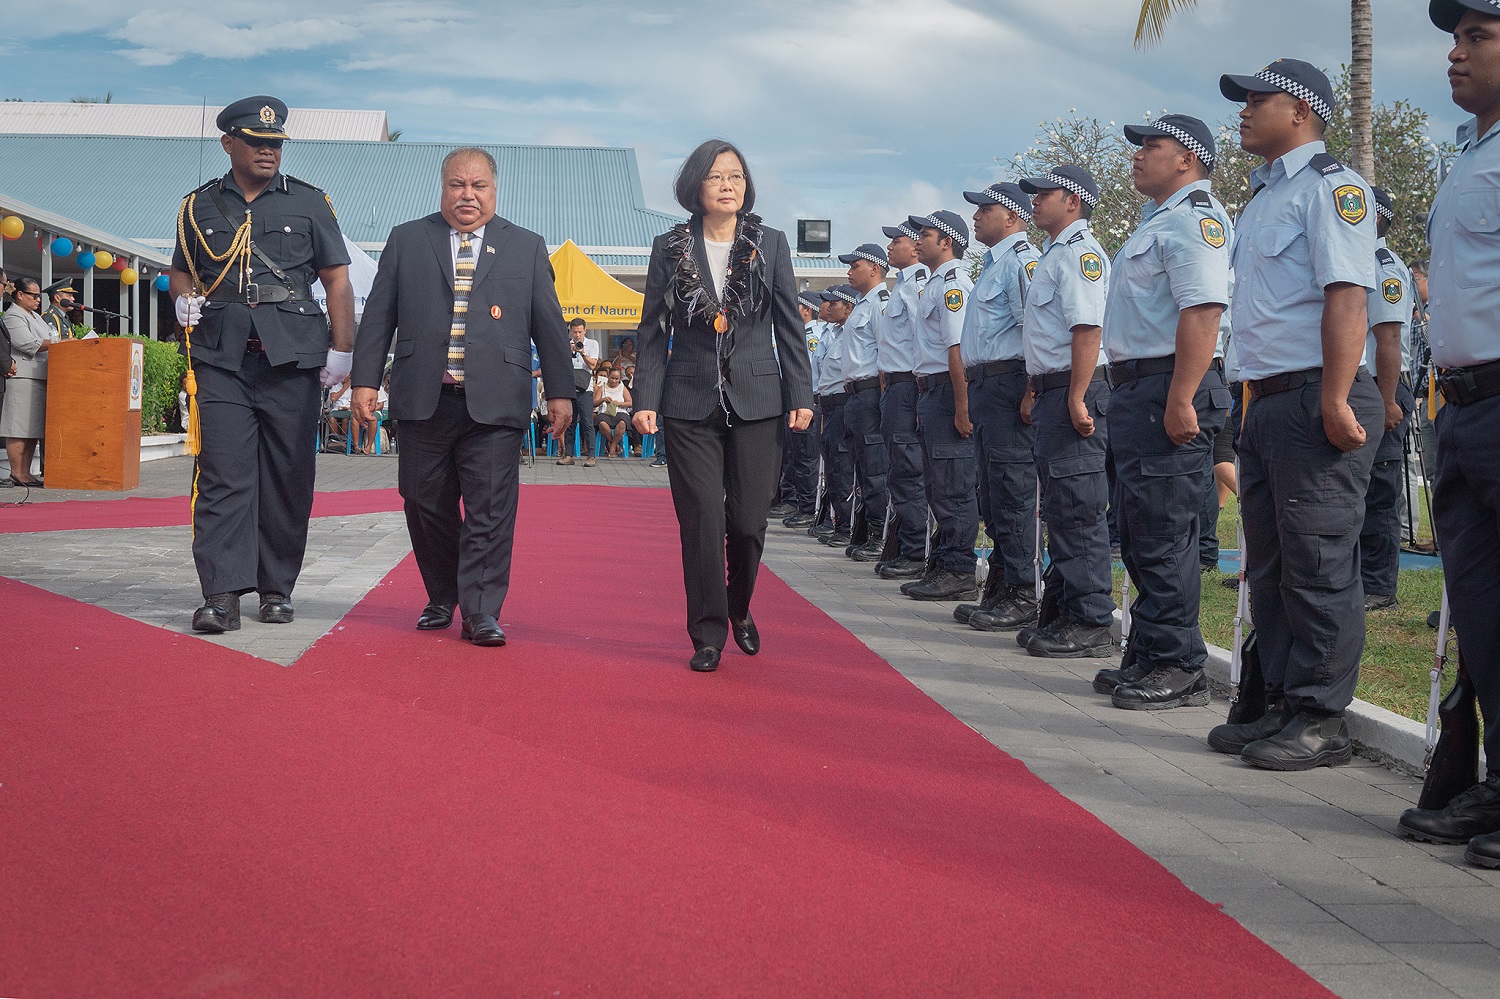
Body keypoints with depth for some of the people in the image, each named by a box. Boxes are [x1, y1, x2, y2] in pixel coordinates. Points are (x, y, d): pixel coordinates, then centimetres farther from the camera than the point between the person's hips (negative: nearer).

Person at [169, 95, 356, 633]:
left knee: (288, 475, 2)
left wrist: (341, 349, 1)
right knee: (222, 471, -9)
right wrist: (185, 302, 2)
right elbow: (182, 269, 25)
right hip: (223, 357, 1)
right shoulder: (199, 206, 13)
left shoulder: (308, 202, 10)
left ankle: (277, 588, 13)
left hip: (292, 355, 0)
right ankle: (222, 593, -9)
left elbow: (337, 278, 9)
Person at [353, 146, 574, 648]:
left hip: (494, 403, -1)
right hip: (424, 400, 1)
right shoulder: (406, 240, 12)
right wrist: (365, 380, 2)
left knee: (490, 508, -6)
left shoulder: (527, 247, 12)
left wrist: (560, 391, 4)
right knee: (426, 504, 6)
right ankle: (441, 600, 22)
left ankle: (480, 611, -2)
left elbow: (548, 323, 10)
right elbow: (378, 316, 10)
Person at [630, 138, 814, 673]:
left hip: (756, 402, 0)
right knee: (701, 522, -3)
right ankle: (707, 635, 8)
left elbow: (789, 325, 6)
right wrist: (644, 400, -3)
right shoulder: (670, 248, 5)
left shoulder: (770, 244, 6)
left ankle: (740, 609, 28)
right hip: (690, 404, 0)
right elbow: (652, 332, 6)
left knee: (748, 520, 1)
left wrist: (801, 396, 0)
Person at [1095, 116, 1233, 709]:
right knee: (1140, 536, 14)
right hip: (1135, 393, 11)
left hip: (1168, 392, -11)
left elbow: (1202, 312, -22)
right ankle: (1150, 659, 22)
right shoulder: (1156, 218, 23)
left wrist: (1179, 401, -28)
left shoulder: (1195, 216, -11)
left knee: (1164, 536, -8)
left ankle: (1178, 668, -2)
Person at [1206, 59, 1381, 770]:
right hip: (1267, 403, 10)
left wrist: (1334, 401, -25)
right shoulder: (1262, 197, 22)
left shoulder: (1331, 185, -8)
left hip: (1315, 401, -10)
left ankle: (1321, 721, 1)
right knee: (1270, 566, 12)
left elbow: (1346, 294, -18)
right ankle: (1283, 706, 21)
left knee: (1318, 565, -6)